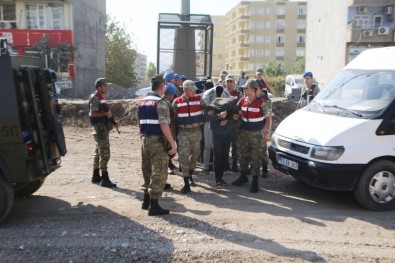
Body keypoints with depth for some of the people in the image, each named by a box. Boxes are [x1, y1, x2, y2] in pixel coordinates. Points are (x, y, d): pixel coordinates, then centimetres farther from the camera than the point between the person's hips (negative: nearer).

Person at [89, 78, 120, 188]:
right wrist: (106, 113, -20)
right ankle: (105, 179, -9)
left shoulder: (101, 98, 17)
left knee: (99, 152, 15)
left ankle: (96, 176, 25)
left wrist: (113, 123, 12)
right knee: (104, 154, -11)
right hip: (100, 128, -11)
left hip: (104, 128, 11)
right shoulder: (95, 98, -12)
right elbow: (93, 113, -22)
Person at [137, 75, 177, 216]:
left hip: (145, 140, 8)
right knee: (159, 173, -1)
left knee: (147, 171, 18)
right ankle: (154, 205, 1)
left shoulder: (142, 102, 12)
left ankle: (146, 200, 29)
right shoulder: (161, 102, -13)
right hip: (158, 141, -8)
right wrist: (173, 143, -19)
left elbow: (139, 123, 16)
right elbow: (164, 125, -20)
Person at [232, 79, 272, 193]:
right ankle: (243, 177, 30)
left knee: (255, 157, 0)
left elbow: (268, 118, -6)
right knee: (243, 155, 14)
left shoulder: (262, 103, -12)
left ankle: (255, 181, 10)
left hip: (256, 133, -5)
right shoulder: (242, 101, 3)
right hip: (244, 132, 5)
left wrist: (267, 132, -11)